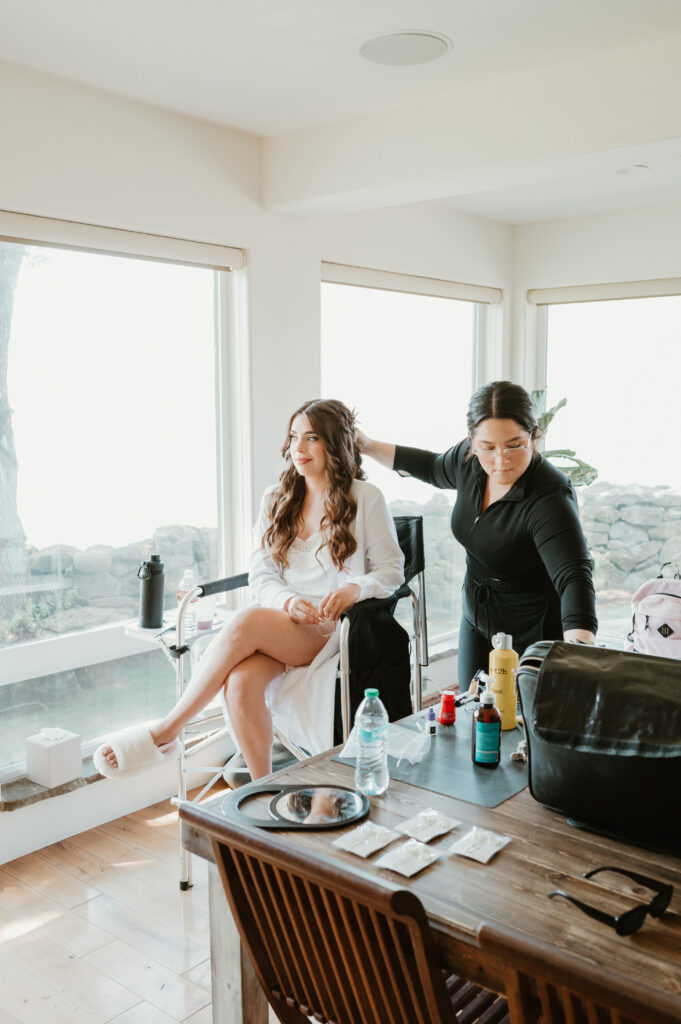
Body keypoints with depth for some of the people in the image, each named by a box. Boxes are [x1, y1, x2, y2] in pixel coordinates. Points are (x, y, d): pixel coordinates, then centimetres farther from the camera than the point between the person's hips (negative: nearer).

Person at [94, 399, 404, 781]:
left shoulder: (366, 498, 3)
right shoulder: (276, 499, 15)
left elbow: (391, 570, 5)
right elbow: (260, 575, 10)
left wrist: (356, 589, -18)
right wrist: (287, 601, -12)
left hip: (336, 630, -3)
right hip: (282, 623, 4)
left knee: (247, 623, -32)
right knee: (241, 680, -31)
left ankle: (166, 730, -19)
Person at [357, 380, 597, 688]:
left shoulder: (549, 498, -30)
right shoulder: (470, 459, -9)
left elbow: (573, 577, -40)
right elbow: (434, 468, 14)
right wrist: (368, 446, 13)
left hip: (533, 632, -6)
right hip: (477, 619, 7)